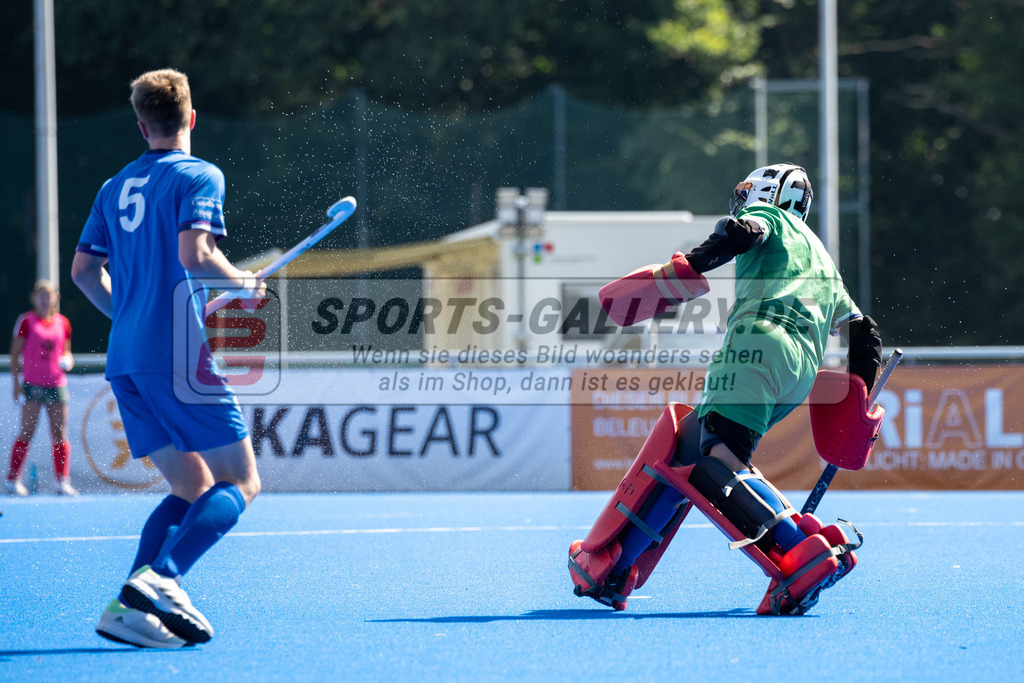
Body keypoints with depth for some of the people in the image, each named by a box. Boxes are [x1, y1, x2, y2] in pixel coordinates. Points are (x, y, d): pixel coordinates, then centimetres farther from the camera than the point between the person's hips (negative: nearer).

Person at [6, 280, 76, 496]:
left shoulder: (62, 323, 10)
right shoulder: (26, 321, -1)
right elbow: (15, 354, 0)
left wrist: (67, 361, -3)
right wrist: (16, 381, -7)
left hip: (56, 384, 4)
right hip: (32, 385, -4)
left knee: (60, 435, 2)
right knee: (26, 432, -6)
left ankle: (62, 481, 5)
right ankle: (13, 480, -1)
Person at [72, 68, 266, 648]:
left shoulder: (116, 188, 17)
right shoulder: (199, 176, -4)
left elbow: (85, 270, 18)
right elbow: (194, 254, -18)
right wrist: (242, 283, -1)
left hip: (126, 361, 7)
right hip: (180, 357, -7)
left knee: (192, 489, 12)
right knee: (240, 483, -3)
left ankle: (132, 604, -6)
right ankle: (160, 578, -26)